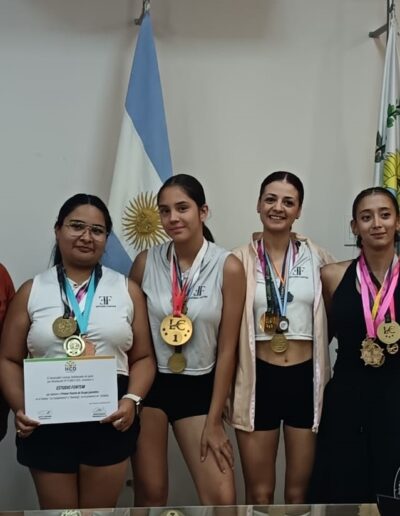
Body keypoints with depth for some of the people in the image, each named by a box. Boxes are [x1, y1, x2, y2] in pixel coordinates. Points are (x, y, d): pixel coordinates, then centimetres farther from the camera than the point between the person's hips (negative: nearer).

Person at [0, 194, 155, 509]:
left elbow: (143, 357, 3)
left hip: (111, 420, 0)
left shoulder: (127, 290, 5)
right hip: (47, 423, 0)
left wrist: (132, 400, -13)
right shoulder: (32, 291, 5)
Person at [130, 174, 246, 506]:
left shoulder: (228, 267, -10)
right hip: (148, 383, 1)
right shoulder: (146, 262, -5)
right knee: (150, 494, 10)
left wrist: (214, 421, -6)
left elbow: (227, 348, -8)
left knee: (222, 499, -3)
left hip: (199, 387, -1)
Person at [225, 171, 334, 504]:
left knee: (298, 492, 15)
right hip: (259, 380, -1)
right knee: (259, 493, 12)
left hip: (305, 378, 1)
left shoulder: (317, 258, 1)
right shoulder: (240, 260, -4)